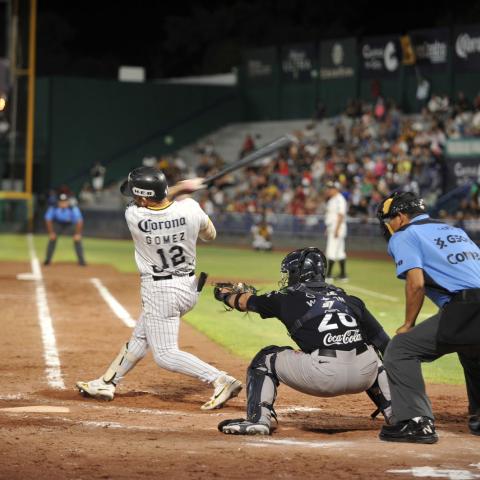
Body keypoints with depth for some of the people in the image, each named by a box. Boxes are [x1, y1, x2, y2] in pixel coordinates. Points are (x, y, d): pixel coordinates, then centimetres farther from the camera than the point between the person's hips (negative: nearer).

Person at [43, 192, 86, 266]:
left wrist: (78, 234, -33)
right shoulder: (53, 208, -30)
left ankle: (81, 260, -6)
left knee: (77, 239, -17)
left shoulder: (73, 209, -34)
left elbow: (79, 221, -32)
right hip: (58, 224, 1)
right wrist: (51, 232, -22)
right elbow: (48, 220, -21)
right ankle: (47, 259, -7)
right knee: (52, 239, -19)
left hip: (70, 225, 0)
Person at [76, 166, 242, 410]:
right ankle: (106, 383, 34)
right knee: (140, 336, 21)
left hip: (160, 292, -7)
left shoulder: (133, 216, -21)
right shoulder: (189, 207, -14)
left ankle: (221, 381, -16)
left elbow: (143, 204, 4)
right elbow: (210, 235, 6)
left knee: (166, 355, -2)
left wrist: (180, 187, 7)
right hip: (189, 287, 7)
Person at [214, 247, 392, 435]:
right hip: (365, 375, 4)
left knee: (265, 359, 19)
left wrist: (226, 295, 55)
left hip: (324, 376, -4)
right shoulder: (347, 298, 22)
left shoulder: (288, 297, 15)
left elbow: (245, 301, 33)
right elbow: (382, 341, 16)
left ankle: (258, 418, 4)